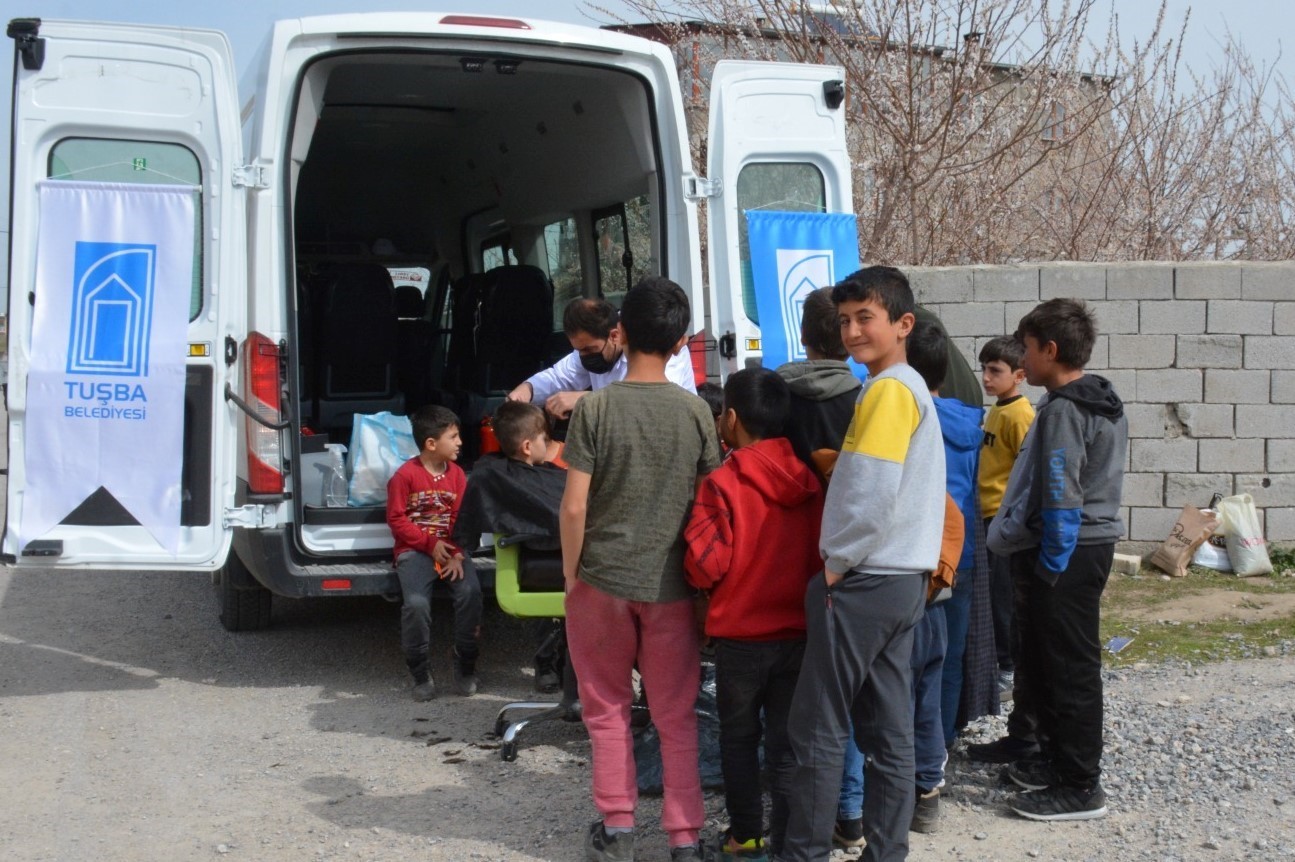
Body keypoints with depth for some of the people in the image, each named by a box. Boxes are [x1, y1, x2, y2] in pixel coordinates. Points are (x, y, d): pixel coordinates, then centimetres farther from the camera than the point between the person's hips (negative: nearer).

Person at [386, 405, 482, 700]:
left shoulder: (457, 474, 7)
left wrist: (457, 553, -13)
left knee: (470, 592, -23)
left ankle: (465, 664, -2)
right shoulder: (405, 475, -5)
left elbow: (461, 518, 3)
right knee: (416, 603, -27)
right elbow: (396, 518, -4)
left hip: (450, 549, 3)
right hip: (415, 550, -3)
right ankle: (420, 671, -4)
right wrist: (430, 544, -11)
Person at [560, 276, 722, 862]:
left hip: (602, 579, -1)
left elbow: (574, 506, -10)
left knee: (607, 710, 14)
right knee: (677, 717, 10)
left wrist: (570, 573, 2)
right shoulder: (696, 412, -3)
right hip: (669, 583, 1)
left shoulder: (595, 407, -8)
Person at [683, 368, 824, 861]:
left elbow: (705, 566, -14)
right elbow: (820, 557, 7)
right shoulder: (808, 482, 1)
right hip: (798, 631, 3)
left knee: (739, 737, 14)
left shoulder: (722, 484, -14)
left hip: (739, 633, -3)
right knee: (787, 743, 8)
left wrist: (697, 520, 4)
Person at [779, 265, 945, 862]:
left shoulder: (888, 389, -15)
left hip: (863, 580, -10)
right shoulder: (909, 388, 16)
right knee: (888, 729, 11)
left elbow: (872, 493, -22)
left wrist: (837, 562, -11)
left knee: (817, 727, -1)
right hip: (900, 579, 10)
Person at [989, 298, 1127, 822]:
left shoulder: (1062, 410, -17)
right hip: (1094, 542, 10)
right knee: (1045, 662, 18)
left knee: (1068, 669, -3)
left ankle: (1080, 787, 4)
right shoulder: (1104, 403, 14)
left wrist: (1050, 564, -17)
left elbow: (1061, 498, -22)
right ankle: (1059, 760, 29)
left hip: (1067, 552, -10)